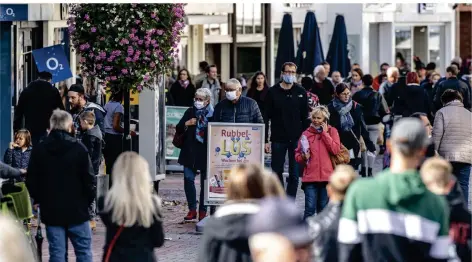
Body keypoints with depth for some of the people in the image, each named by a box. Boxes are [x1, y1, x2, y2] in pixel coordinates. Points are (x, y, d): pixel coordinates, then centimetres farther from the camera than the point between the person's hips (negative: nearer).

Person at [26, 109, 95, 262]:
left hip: (50, 209, 2)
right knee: (83, 249, 5)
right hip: (77, 209, -2)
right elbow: (89, 179, -8)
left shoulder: (39, 150, 0)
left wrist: (39, 199, 18)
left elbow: (31, 181, 4)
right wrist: (89, 199, 7)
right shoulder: (78, 148, -9)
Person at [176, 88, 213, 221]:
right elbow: (178, 129, 9)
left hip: (206, 151, -3)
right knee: (188, 178, -4)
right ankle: (192, 209, 5)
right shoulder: (190, 112, 9)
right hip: (190, 150, 3)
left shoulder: (213, 114, -2)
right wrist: (186, 124, -9)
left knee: (205, 182, 4)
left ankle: (203, 210, 12)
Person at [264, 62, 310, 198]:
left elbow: (305, 117, 7)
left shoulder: (301, 92, 5)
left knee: (294, 173, 1)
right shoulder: (273, 92, 2)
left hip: (296, 139, 0)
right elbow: (266, 118, 2)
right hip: (278, 139, 0)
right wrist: (265, 140, -3)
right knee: (277, 172, 3)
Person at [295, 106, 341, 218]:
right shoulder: (306, 134, 7)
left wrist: (325, 133, -6)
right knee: (310, 208, -6)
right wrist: (303, 157, -10)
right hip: (310, 176, 0)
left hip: (327, 176, 0)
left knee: (323, 209, 8)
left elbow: (335, 150, -8)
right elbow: (297, 154, 12)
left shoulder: (332, 131, 7)